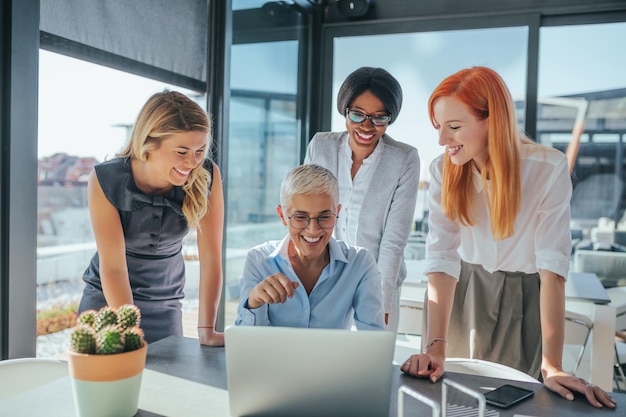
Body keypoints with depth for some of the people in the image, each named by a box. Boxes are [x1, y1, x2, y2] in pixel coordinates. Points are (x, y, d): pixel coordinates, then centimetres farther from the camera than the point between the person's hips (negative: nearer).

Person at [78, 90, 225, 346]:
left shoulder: (207, 177, -19)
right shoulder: (105, 181, -22)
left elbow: (210, 258, -16)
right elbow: (113, 266, -23)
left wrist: (206, 330, -18)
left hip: (165, 306, 1)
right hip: (106, 300, -1)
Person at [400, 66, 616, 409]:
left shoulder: (548, 169, -22)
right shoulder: (443, 171, -15)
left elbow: (553, 267, -25)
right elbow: (442, 258, -22)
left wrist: (551, 367, -29)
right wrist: (435, 348, -31)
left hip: (523, 297, -1)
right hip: (462, 293, 2)